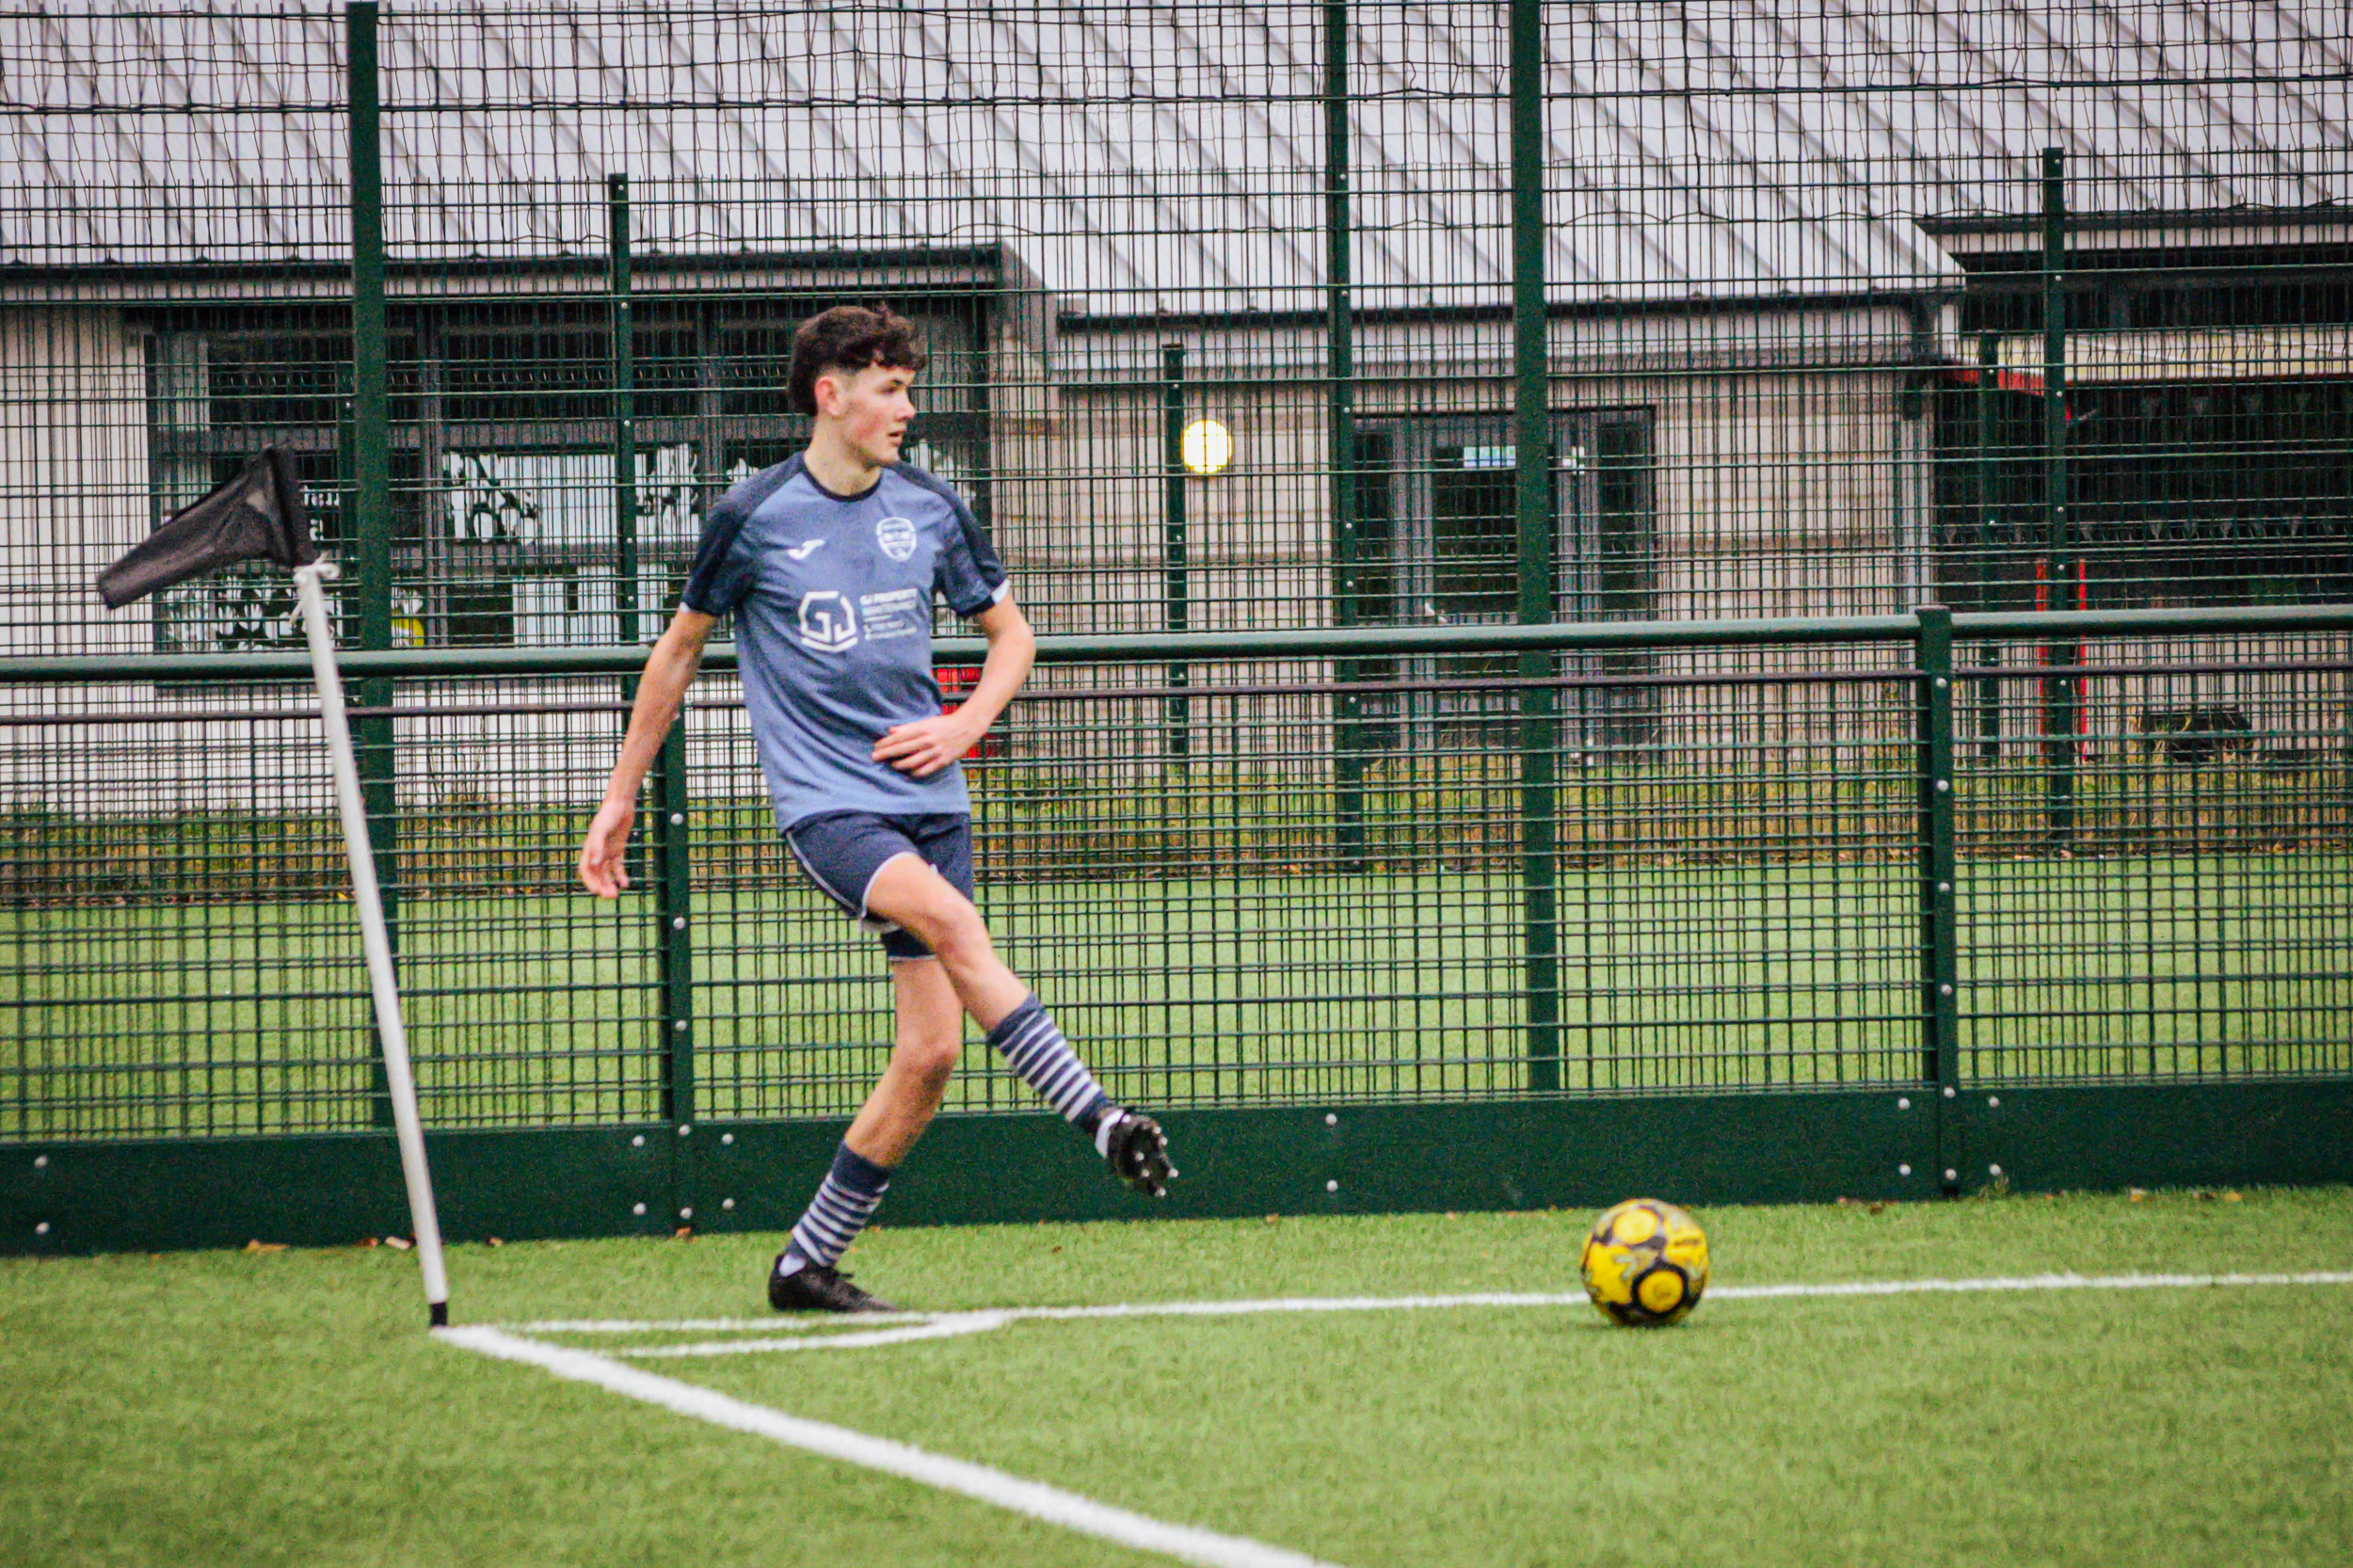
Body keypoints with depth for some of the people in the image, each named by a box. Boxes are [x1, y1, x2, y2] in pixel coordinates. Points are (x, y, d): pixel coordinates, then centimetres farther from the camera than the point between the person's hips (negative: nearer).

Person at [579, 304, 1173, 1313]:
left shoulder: (931, 512, 8)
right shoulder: (752, 517, -2)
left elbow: (1012, 635, 20)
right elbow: (680, 649, 11)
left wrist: (962, 727, 1)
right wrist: (619, 801, 13)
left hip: (927, 800, 4)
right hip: (824, 802, -4)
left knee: (932, 1051, -3)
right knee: (952, 921, -32)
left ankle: (807, 1265, 8)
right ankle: (1101, 1122, -36)